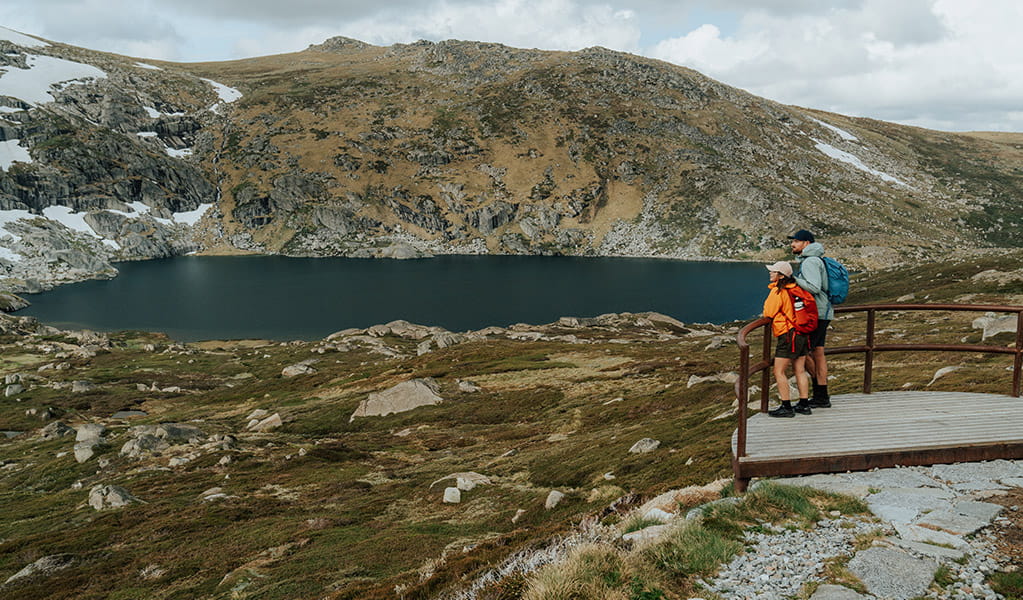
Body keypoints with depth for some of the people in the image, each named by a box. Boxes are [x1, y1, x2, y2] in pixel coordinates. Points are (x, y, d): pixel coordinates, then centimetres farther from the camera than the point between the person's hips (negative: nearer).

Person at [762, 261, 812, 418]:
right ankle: (804, 405, 17)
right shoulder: (795, 288, 10)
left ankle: (786, 407, -3)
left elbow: (768, 314, -9)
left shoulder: (777, 292, -13)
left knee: (779, 372, -3)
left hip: (788, 335, -8)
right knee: (800, 371, 12)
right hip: (802, 335, 8)